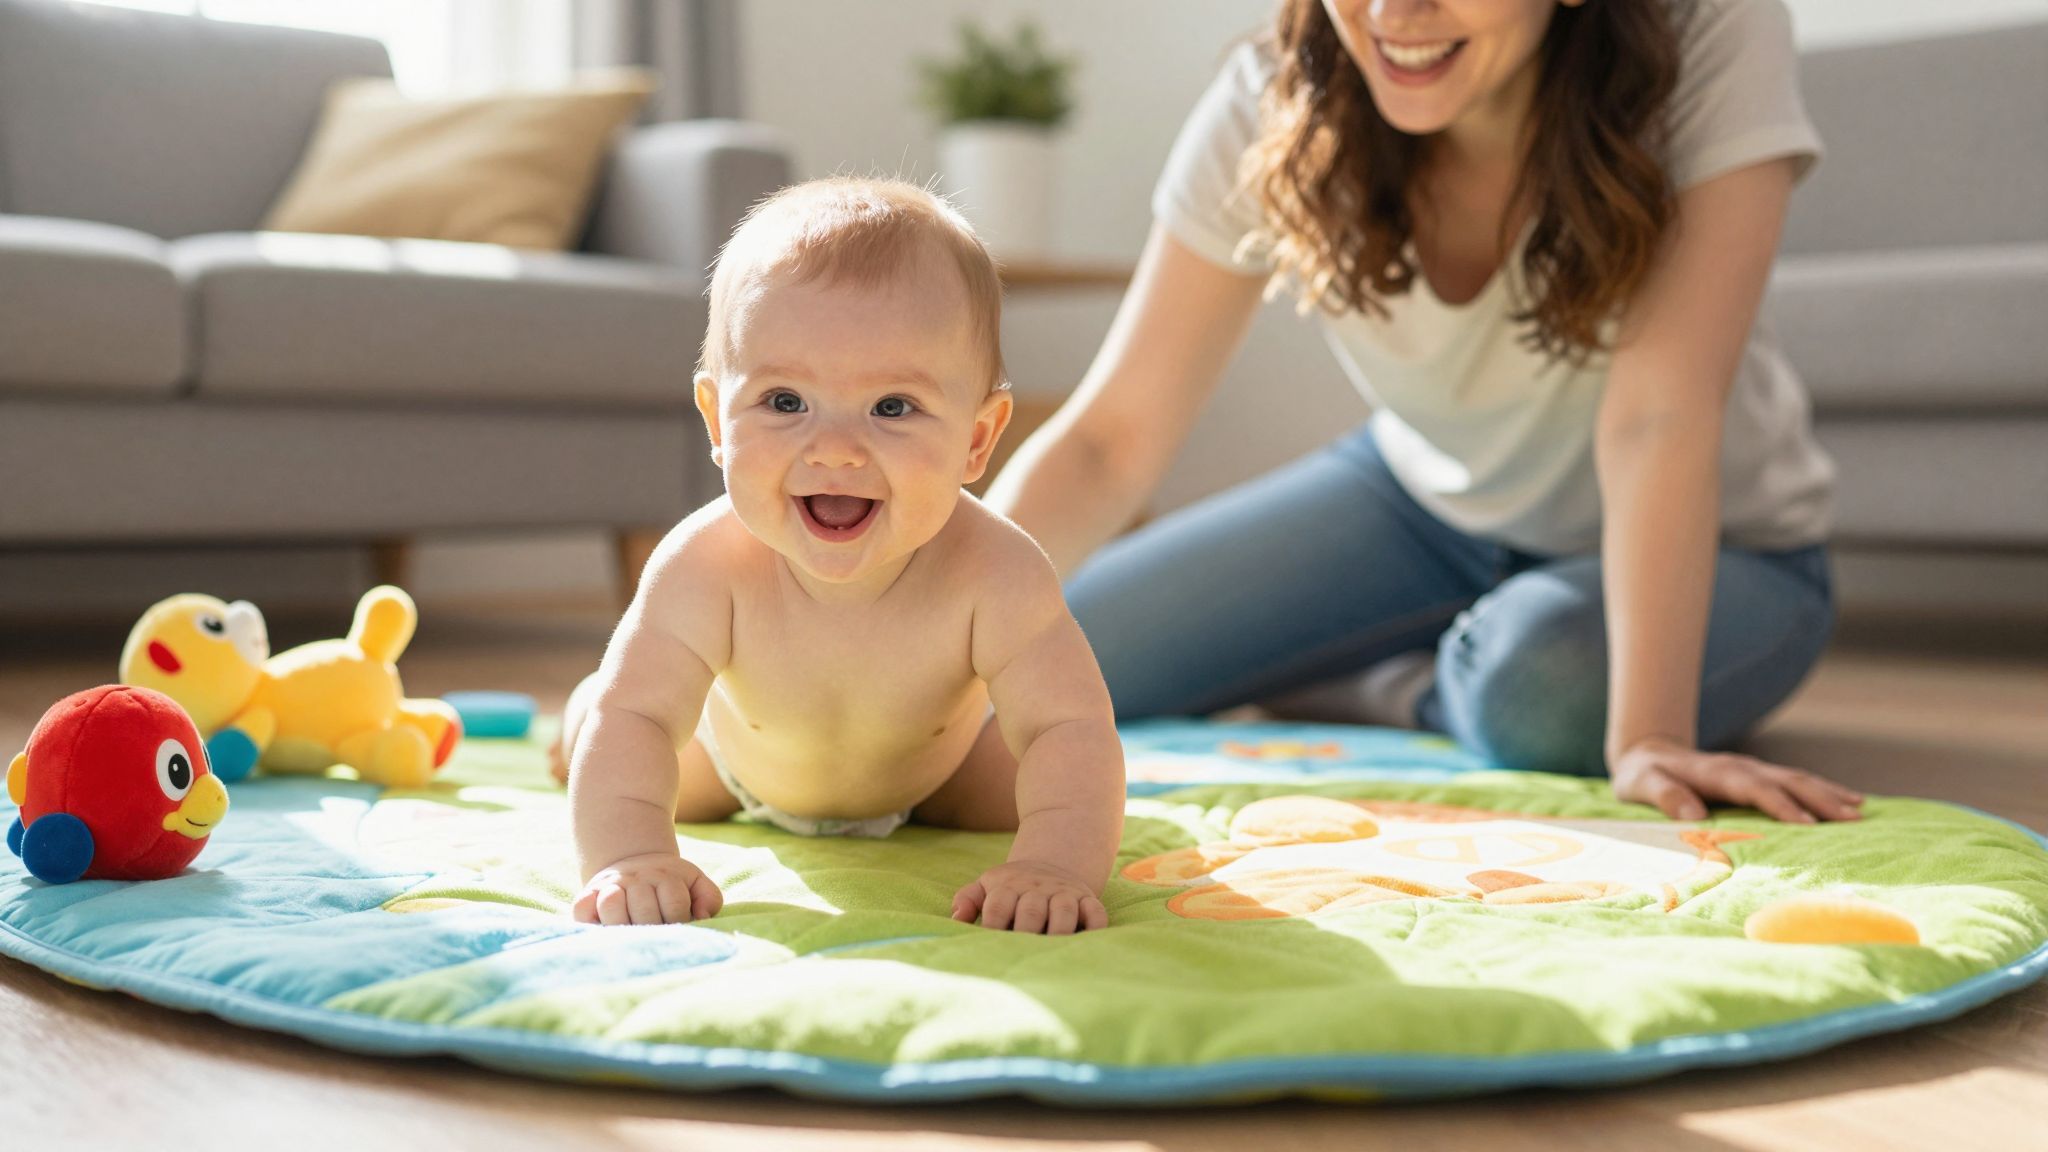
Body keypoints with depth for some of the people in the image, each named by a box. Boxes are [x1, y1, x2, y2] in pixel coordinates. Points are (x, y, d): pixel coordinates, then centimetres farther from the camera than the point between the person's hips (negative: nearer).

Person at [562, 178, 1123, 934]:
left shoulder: (994, 576, -45)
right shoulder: (706, 569, -43)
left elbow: (1071, 731, -47)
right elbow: (630, 720, -45)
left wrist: (1054, 864, -66)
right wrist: (630, 857, -63)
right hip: (742, 755, 1)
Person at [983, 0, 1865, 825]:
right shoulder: (1267, 112, -22)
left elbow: (1658, 415, -36)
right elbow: (1111, 439, -25)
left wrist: (1649, 737, -45)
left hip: (1711, 544, -3)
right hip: (1423, 507, 3)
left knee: (1543, 689, -38)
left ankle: (1404, 691, 1)